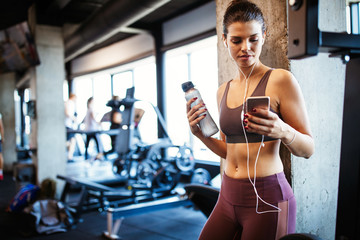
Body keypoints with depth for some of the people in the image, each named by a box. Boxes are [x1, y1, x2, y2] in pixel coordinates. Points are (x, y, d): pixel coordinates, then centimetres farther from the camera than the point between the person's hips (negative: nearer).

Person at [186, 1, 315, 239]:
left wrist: (283, 131, -28)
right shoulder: (224, 91, 10)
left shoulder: (280, 80, -8)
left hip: (267, 198, -5)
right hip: (229, 196, 6)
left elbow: (308, 149, -8)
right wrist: (199, 133, 1)